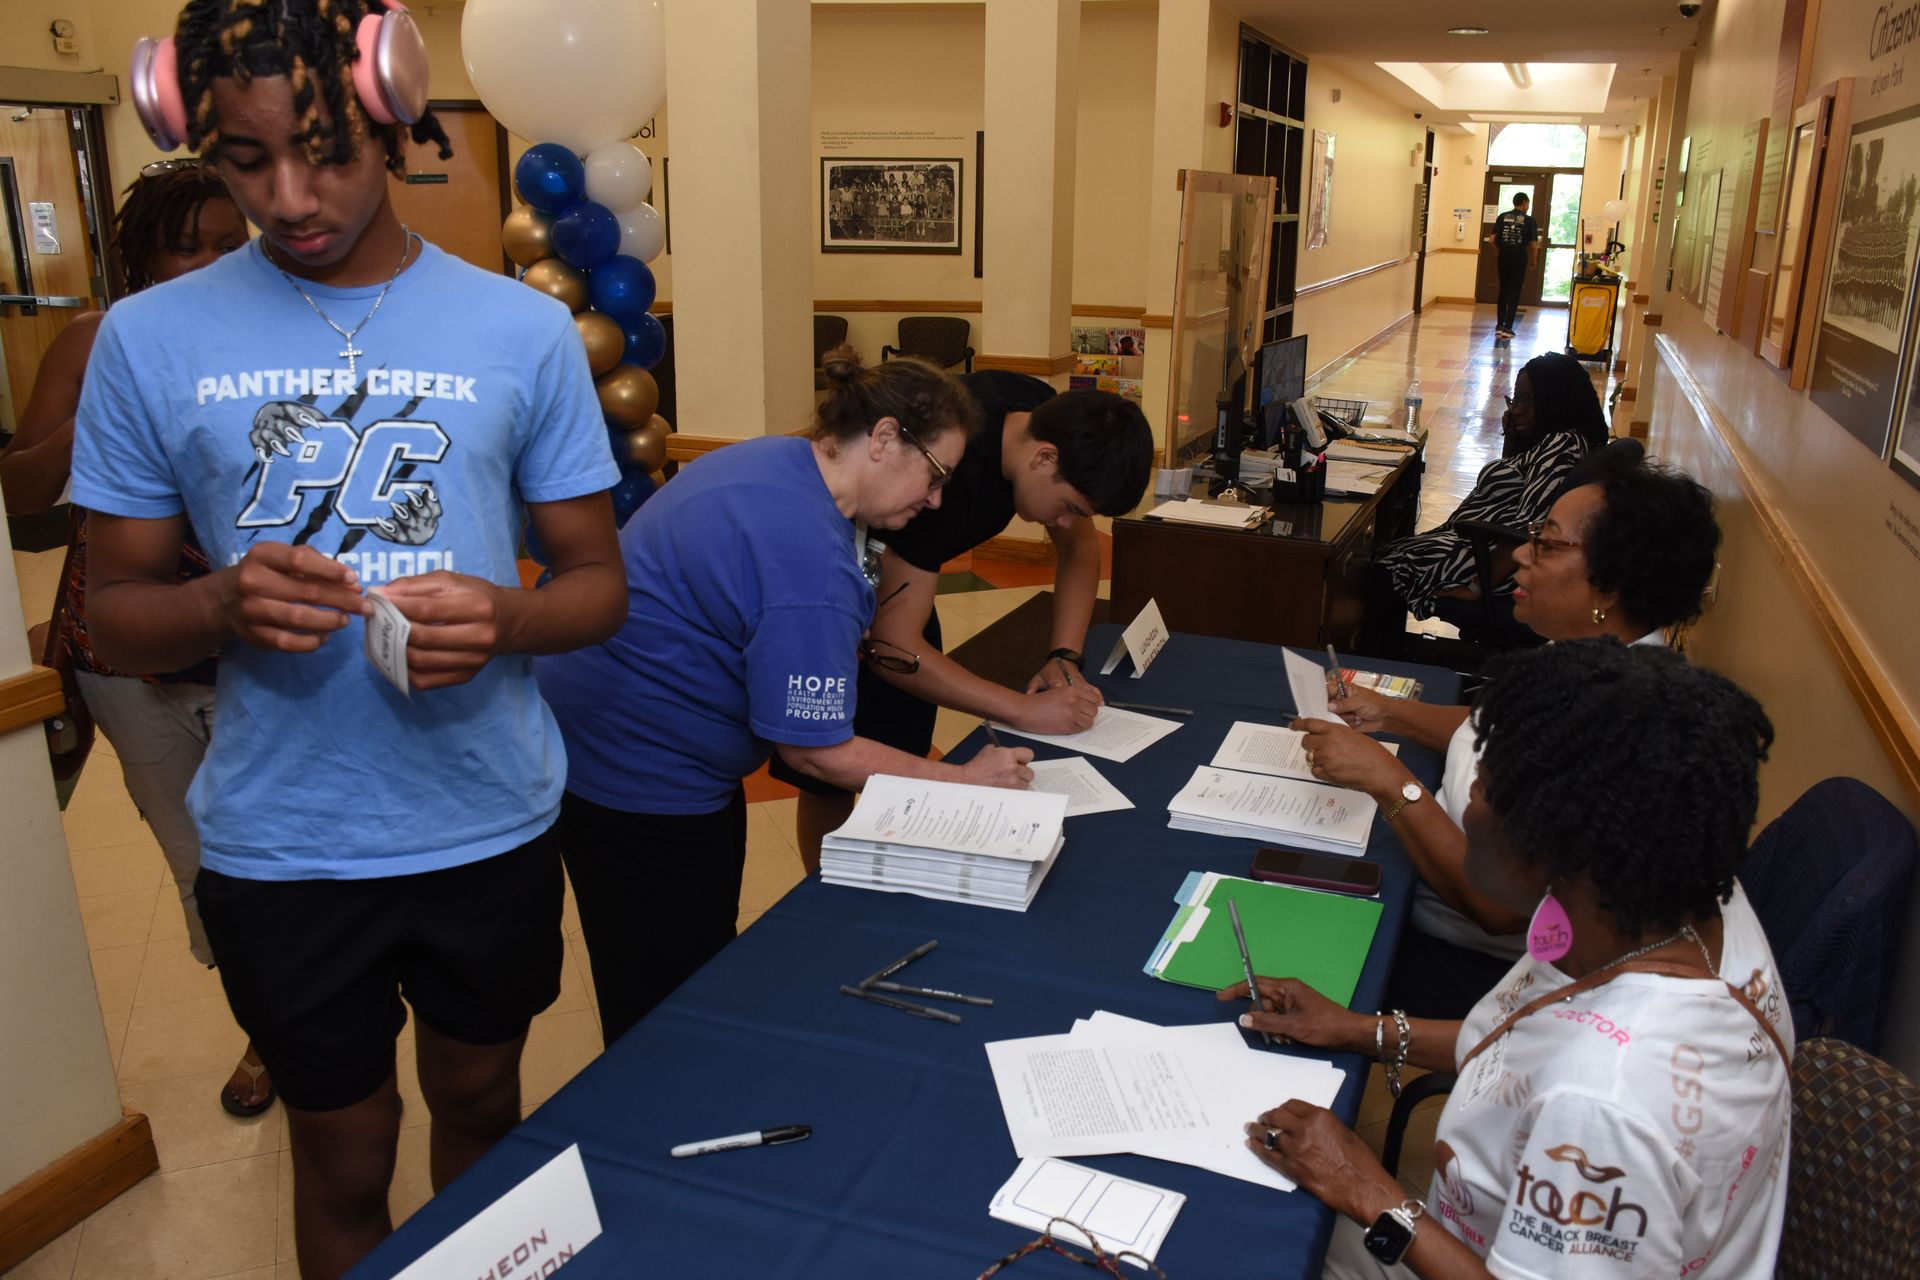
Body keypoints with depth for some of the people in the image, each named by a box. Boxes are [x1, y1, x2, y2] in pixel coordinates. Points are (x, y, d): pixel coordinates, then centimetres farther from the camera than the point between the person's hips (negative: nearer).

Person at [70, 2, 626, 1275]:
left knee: (482, 1105, 24)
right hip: (280, 848, 0)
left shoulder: (523, 330, -5)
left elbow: (598, 580, -1)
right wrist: (221, 607, -22)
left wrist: (504, 618, -23)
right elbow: (113, 609, 1)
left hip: (492, 824, 1)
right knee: (345, 1160, 18)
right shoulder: (150, 339, -4)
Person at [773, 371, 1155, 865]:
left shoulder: (1051, 418, -17)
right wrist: (1023, 709, -34)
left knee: (905, 764, 7)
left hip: (896, 569, 7)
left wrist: (1066, 657, -13)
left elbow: (1079, 545, 0)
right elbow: (893, 647, -36)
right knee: (831, 777, -5)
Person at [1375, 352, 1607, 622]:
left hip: (1501, 561, -11)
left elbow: (1527, 530, -29)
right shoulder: (1545, 441, 11)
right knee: (1390, 554, 12)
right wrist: (1510, 438, 10)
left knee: (1389, 566, -4)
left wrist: (1477, 587, -27)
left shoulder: (1563, 445, -22)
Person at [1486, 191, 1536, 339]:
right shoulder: (1529, 220, -3)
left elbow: (1492, 240, -3)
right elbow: (1533, 245, -7)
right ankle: (1508, 327, 0)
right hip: (1519, 258, -3)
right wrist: (1533, 262, 7)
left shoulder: (1502, 217, 4)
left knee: (1503, 291, 15)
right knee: (1514, 293, 3)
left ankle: (1499, 325, 15)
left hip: (1504, 256, 3)